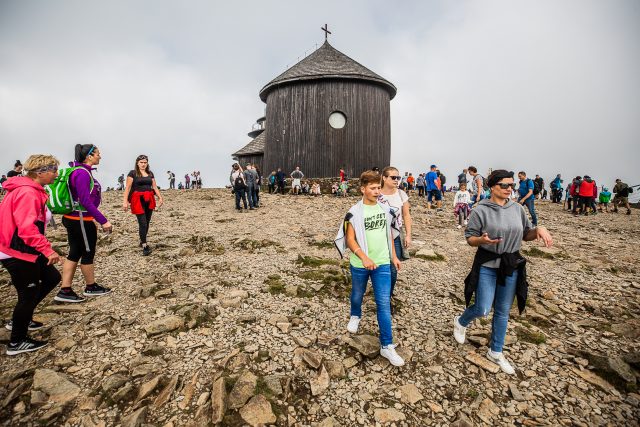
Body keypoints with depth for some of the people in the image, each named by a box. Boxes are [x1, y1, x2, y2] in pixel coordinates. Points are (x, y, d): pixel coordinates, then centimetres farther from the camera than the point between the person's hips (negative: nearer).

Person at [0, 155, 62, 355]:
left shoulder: (31, 190, 9)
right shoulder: (28, 193, -23)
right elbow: (27, 228, -31)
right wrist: (47, 250, -30)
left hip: (28, 250, 10)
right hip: (18, 254, -10)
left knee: (52, 278, 17)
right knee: (29, 294, 2)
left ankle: (21, 319, 31)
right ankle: (17, 342, 19)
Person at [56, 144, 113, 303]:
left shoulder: (80, 171, 11)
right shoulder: (83, 173, -19)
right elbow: (85, 201, -24)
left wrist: (93, 218, 21)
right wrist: (103, 221, -23)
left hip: (73, 219, 9)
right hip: (81, 221, -9)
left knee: (75, 254, 13)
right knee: (88, 254, 6)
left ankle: (65, 291, 18)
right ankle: (91, 287, 23)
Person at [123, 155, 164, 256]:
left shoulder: (150, 173, 15)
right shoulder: (132, 173, 0)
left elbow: (155, 187, 14)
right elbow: (128, 188, -6)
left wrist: (160, 197, 3)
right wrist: (125, 201, -13)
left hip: (149, 200, 5)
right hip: (138, 199, -5)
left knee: (147, 222, 10)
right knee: (142, 223, -9)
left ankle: (142, 241, 27)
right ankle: (145, 246, -4)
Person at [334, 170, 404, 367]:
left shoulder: (385, 208, 0)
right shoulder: (355, 212, -13)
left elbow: (389, 233, 11)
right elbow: (350, 239, -15)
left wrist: (393, 256, 12)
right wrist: (364, 258, -29)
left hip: (382, 263, 2)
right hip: (360, 264, -2)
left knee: (384, 303, -1)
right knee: (357, 294, 22)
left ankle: (386, 346, 8)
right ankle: (355, 316, 54)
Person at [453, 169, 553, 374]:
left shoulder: (517, 209, 3)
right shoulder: (481, 210, -11)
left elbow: (526, 235, 10)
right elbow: (469, 238, -8)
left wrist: (538, 229, -11)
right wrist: (482, 240, -29)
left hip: (512, 266, 5)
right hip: (487, 265, -5)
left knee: (503, 311, 14)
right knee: (482, 309, -4)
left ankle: (495, 352, 32)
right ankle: (460, 322, 31)